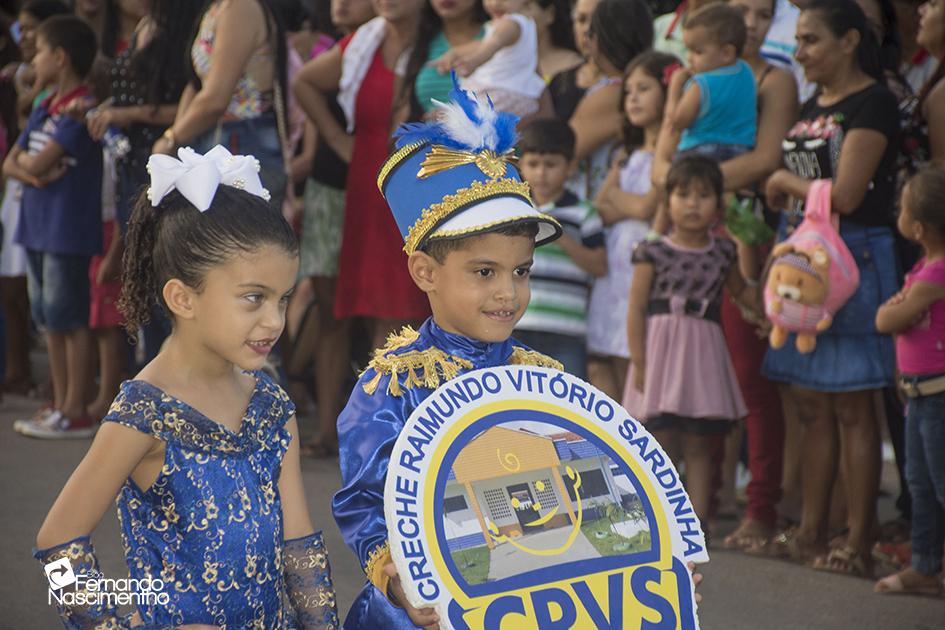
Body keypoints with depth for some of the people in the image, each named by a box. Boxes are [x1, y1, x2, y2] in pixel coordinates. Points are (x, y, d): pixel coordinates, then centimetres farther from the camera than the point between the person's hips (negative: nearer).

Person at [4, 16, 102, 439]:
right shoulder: (44, 109, 14)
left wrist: (29, 161, 2)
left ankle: (75, 412, -1)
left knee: (70, 320, -5)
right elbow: (10, 164, 11)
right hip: (38, 226, 9)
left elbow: (40, 161, -19)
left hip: (69, 229, -9)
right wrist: (30, 170, -10)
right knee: (50, 319, 12)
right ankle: (60, 405, 19)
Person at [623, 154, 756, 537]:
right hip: (661, 350, -3)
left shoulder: (722, 253, 9)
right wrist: (639, 363, -9)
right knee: (661, 443, -2)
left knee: (699, 448, 6)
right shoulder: (653, 253, -3)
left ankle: (697, 520, 10)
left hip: (703, 354, 3)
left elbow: (742, 293, 27)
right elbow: (637, 309, -4)